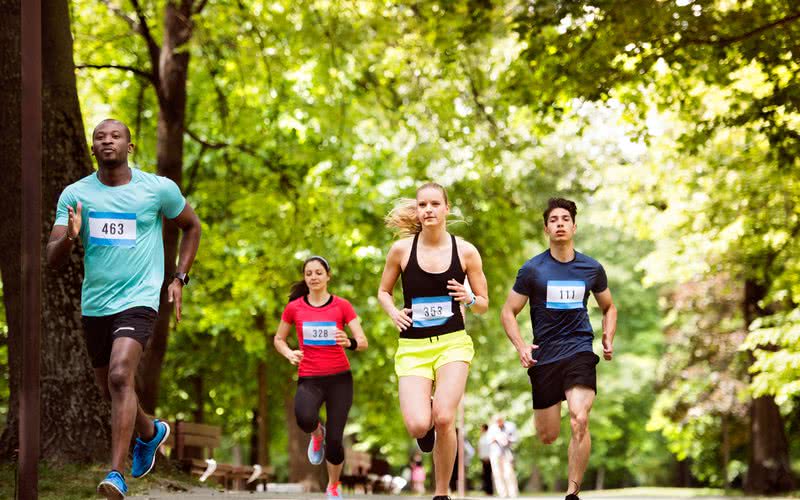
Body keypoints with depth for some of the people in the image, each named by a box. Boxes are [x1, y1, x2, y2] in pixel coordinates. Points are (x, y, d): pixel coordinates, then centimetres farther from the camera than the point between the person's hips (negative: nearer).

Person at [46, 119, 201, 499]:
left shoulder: (159, 189, -3)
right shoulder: (75, 194, 1)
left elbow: (191, 226, 14)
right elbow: (53, 260, -3)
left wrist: (179, 278, 5)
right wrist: (69, 238, -25)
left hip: (138, 300, -4)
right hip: (94, 306, 4)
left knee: (120, 376, -25)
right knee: (109, 388, 17)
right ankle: (151, 432, 49)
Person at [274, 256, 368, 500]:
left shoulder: (342, 306, 0)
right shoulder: (294, 308, 3)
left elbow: (363, 342, -5)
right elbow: (278, 339, 16)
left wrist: (349, 342, -28)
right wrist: (289, 353, -6)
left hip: (339, 378, 0)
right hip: (309, 378, 0)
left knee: (334, 441, -6)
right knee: (305, 418, -34)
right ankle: (317, 434, 5)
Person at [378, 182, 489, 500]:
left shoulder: (466, 251, -1)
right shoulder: (401, 249, -1)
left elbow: (483, 305, 8)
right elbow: (383, 292, 15)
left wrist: (469, 298, -14)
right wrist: (393, 313, -6)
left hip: (453, 343, 0)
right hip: (413, 347, 0)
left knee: (443, 418, -20)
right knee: (418, 426, -18)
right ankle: (426, 424, 23)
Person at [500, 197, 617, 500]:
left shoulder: (592, 269, 6)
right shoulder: (532, 270, -1)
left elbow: (609, 307, 22)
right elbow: (508, 312, 4)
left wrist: (608, 339, 5)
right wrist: (521, 347, -11)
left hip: (580, 351, 0)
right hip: (544, 356, 0)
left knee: (580, 421, -23)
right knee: (547, 436, 3)